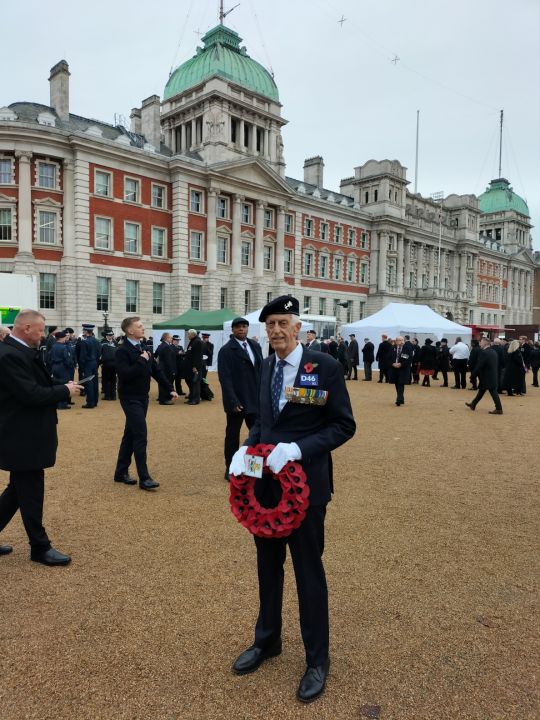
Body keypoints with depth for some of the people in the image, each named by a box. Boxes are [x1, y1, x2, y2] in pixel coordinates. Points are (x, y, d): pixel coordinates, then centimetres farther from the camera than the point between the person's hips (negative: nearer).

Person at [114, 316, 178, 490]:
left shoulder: (143, 348, 10)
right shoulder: (122, 351, -14)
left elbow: (156, 370, 13)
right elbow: (125, 375, -26)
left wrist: (170, 389, 8)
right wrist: (142, 361, -20)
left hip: (142, 397, 8)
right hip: (130, 398, -8)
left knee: (130, 435, 14)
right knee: (141, 436, -9)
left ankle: (121, 472, 25)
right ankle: (144, 478, -3)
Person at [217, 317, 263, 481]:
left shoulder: (255, 346, 9)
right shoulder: (226, 350, -9)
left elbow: (261, 370, 10)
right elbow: (225, 378, -14)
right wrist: (233, 401, -20)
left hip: (255, 399, 5)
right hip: (237, 401, -5)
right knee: (233, 435, 7)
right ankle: (230, 469, 20)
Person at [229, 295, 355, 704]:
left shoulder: (325, 367, -13)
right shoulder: (267, 367, 6)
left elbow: (344, 425, -13)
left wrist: (297, 449, -25)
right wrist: (246, 448, -4)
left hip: (305, 483, -6)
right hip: (265, 480, 6)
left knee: (308, 571, 8)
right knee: (268, 565, 20)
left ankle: (317, 659, 30)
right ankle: (267, 640, 43)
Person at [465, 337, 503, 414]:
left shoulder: (483, 352, -18)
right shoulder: (493, 352, 11)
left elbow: (479, 366, -19)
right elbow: (496, 364, 15)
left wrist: (473, 375, -10)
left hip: (487, 377, -9)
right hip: (493, 376, 9)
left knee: (493, 392, -6)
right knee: (481, 390, 17)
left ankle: (499, 409, -3)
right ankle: (473, 404, 28)